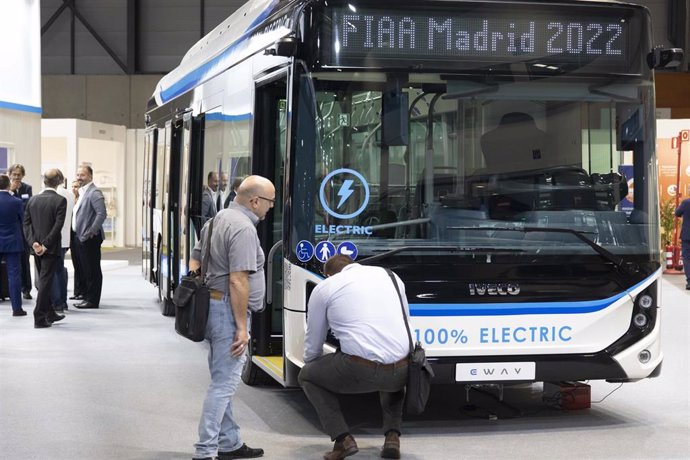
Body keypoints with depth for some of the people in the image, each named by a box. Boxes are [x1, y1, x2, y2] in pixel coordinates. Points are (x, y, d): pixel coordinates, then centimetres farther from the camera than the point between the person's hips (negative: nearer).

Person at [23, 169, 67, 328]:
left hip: (37, 248, 5)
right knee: (45, 282, -3)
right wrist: (46, 245, -14)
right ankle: (39, 318, -5)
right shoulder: (60, 200, -11)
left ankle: (50, 314, 26)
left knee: (44, 281, 16)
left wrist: (33, 242, -5)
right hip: (51, 248, -5)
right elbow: (58, 225, -17)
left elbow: (26, 223, 1)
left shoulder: (33, 200, 5)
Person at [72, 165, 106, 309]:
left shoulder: (94, 192, -13)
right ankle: (87, 297, 20)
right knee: (85, 270, 14)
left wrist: (90, 233, -21)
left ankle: (92, 300, 0)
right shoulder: (82, 192, 16)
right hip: (81, 237, 10)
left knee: (92, 270, -4)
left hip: (90, 239, -10)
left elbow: (101, 214, -22)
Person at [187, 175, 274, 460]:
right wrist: (241, 326, -20)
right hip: (228, 310, -10)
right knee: (224, 383, -6)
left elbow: (195, 259, 18)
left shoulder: (218, 219, 14)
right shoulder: (244, 229, -18)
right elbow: (238, 281, -23)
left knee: (223, 380, 16)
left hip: (209, 304, 10)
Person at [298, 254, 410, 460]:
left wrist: (311, 365, 42)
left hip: (361, 370, -4)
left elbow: (313, 344, 20)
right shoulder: (390, 276, 21)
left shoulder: (324, 287, 12)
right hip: (401, 371, 4)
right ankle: (392, 436, 19)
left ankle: (343, 439, 6)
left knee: (306, 376, 23)